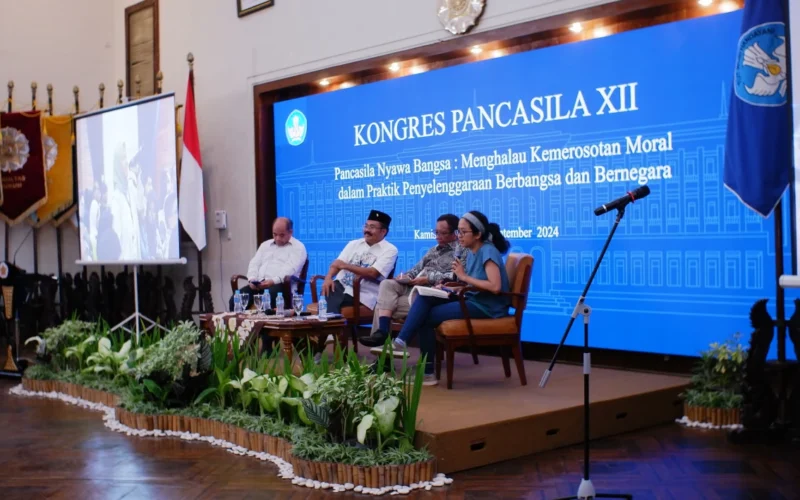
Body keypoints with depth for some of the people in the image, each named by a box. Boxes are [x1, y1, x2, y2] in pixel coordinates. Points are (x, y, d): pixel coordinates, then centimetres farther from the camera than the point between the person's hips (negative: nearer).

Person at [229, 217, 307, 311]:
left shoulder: (298, 247, 6)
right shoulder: (265, 244, 27)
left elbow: (291, 268, -9)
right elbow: (254, 264, 21)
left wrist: (273, 281, -24)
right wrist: (252, 280, -2)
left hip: (281, 285, -6)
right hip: (259, 284, 6)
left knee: (268, 299, -41)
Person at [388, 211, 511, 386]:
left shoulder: (488, 252, -14)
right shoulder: (471, 252, 12)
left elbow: (495, 287, -25)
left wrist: (465, 277, -19)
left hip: (486, 307, -8)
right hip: (471, 300, 9)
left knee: (427, 317, -11)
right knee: (424, 297, -8)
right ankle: (401, 342, -14)